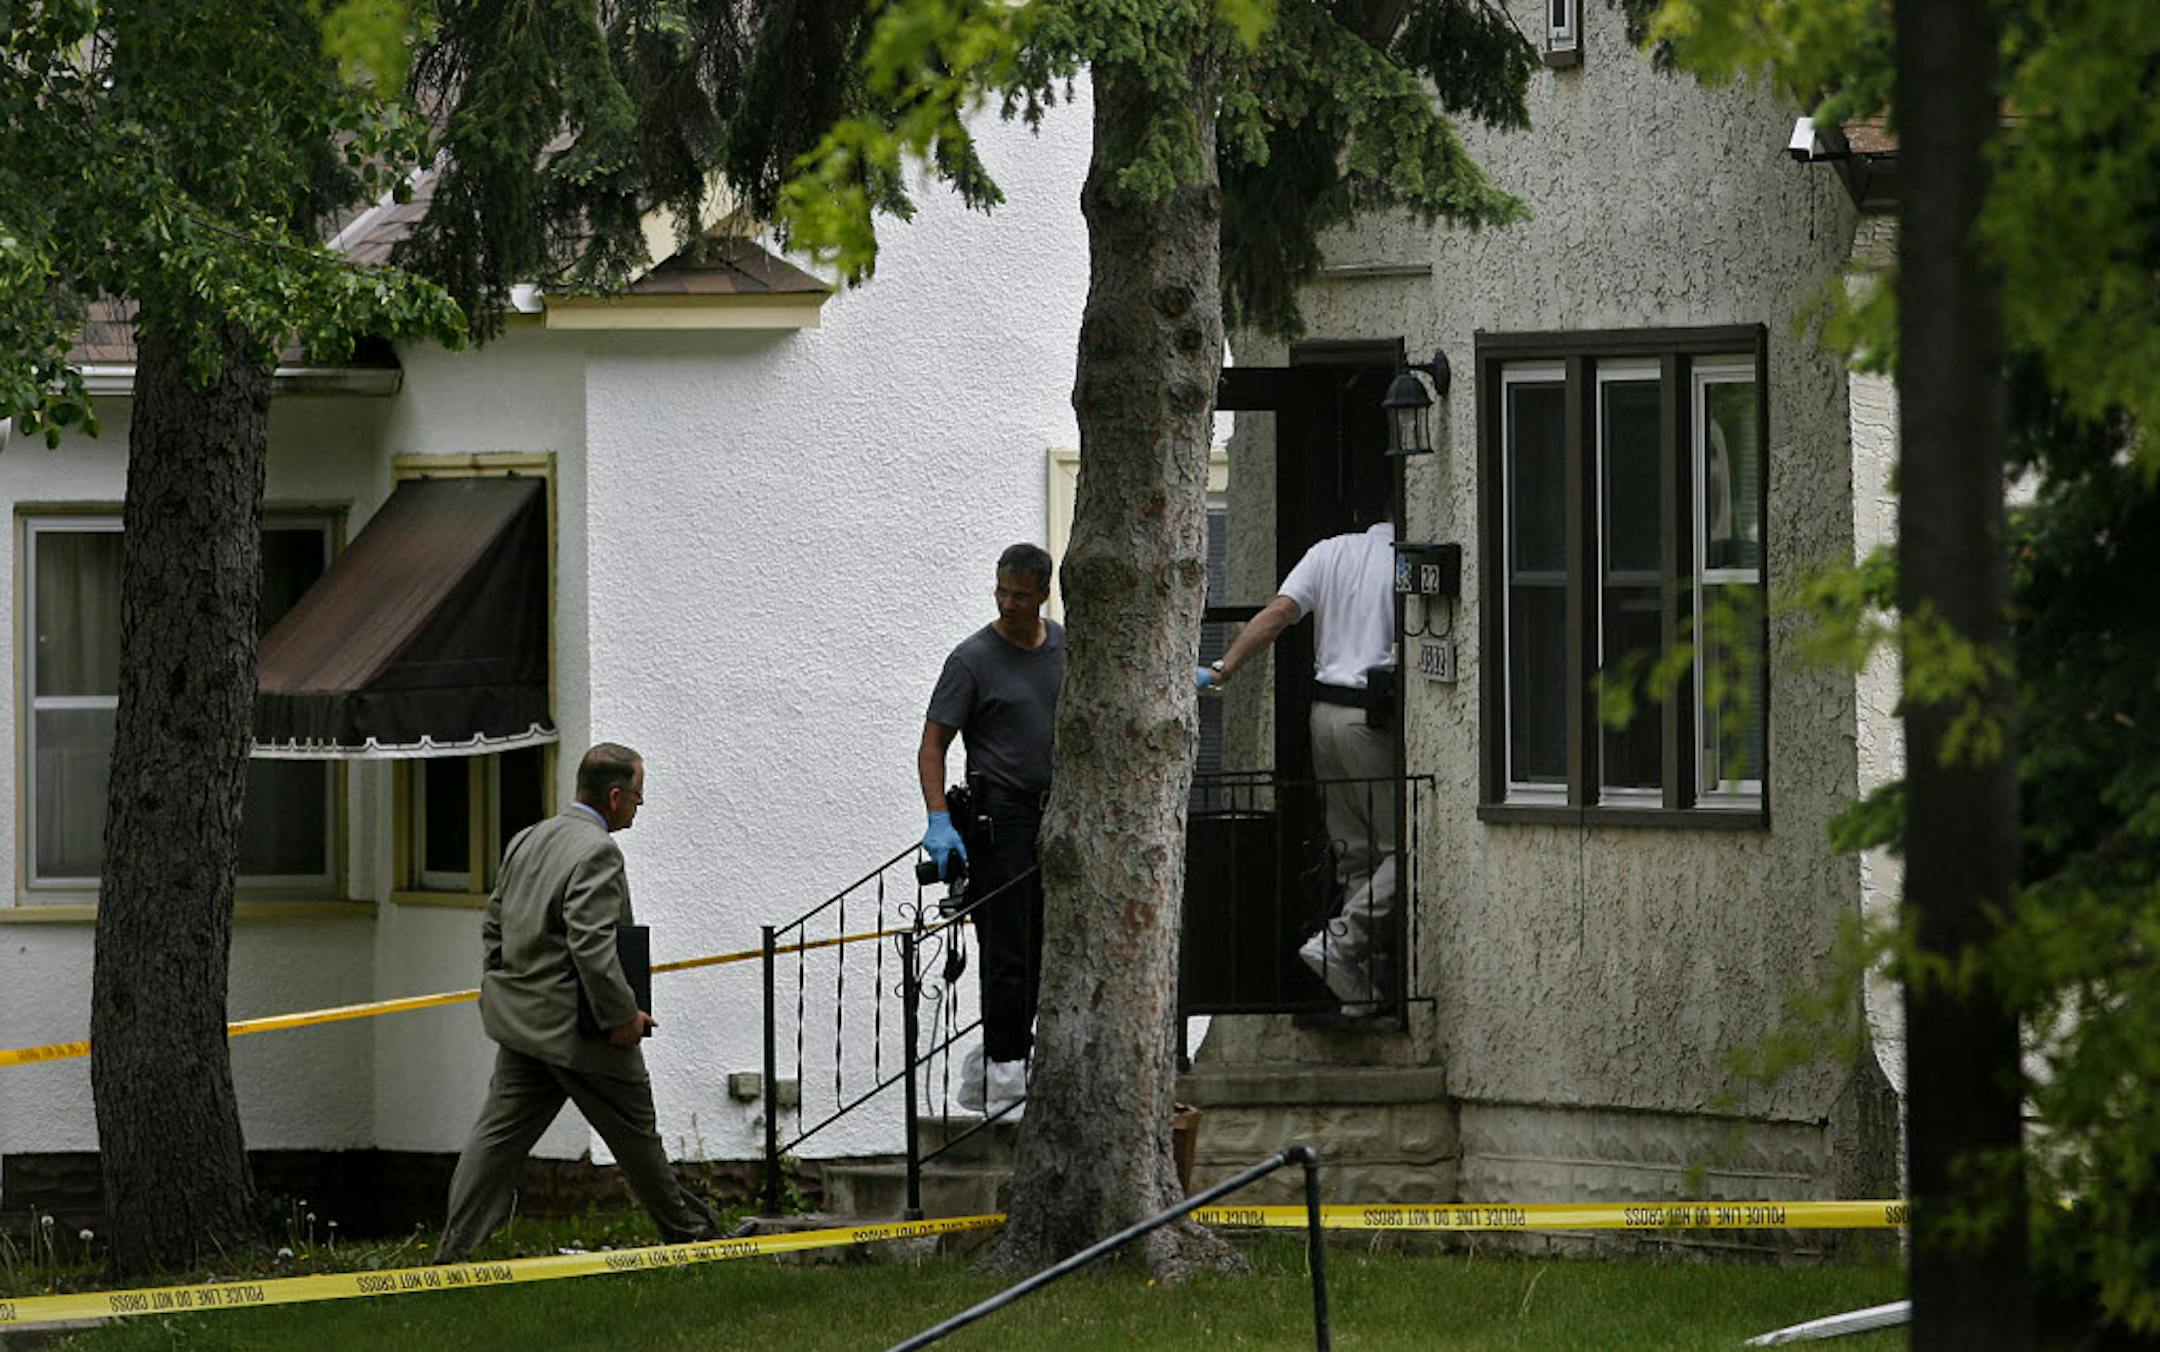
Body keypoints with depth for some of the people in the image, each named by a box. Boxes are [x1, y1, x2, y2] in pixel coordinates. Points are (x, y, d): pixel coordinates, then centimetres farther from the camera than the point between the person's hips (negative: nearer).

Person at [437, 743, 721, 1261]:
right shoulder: (597, 853, -19)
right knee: (635, 1135, 9)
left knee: (499, 1134, 6)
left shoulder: (526, 840, 9)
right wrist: (623, 1014, -19)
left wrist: (502, 987, 23)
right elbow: (591, 945, -26)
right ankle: (689, 1233, 24)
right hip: (576, 1026, -8)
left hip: (521, 1022, 8)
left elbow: (494, 924, 16)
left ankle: (453, 1248, 0)